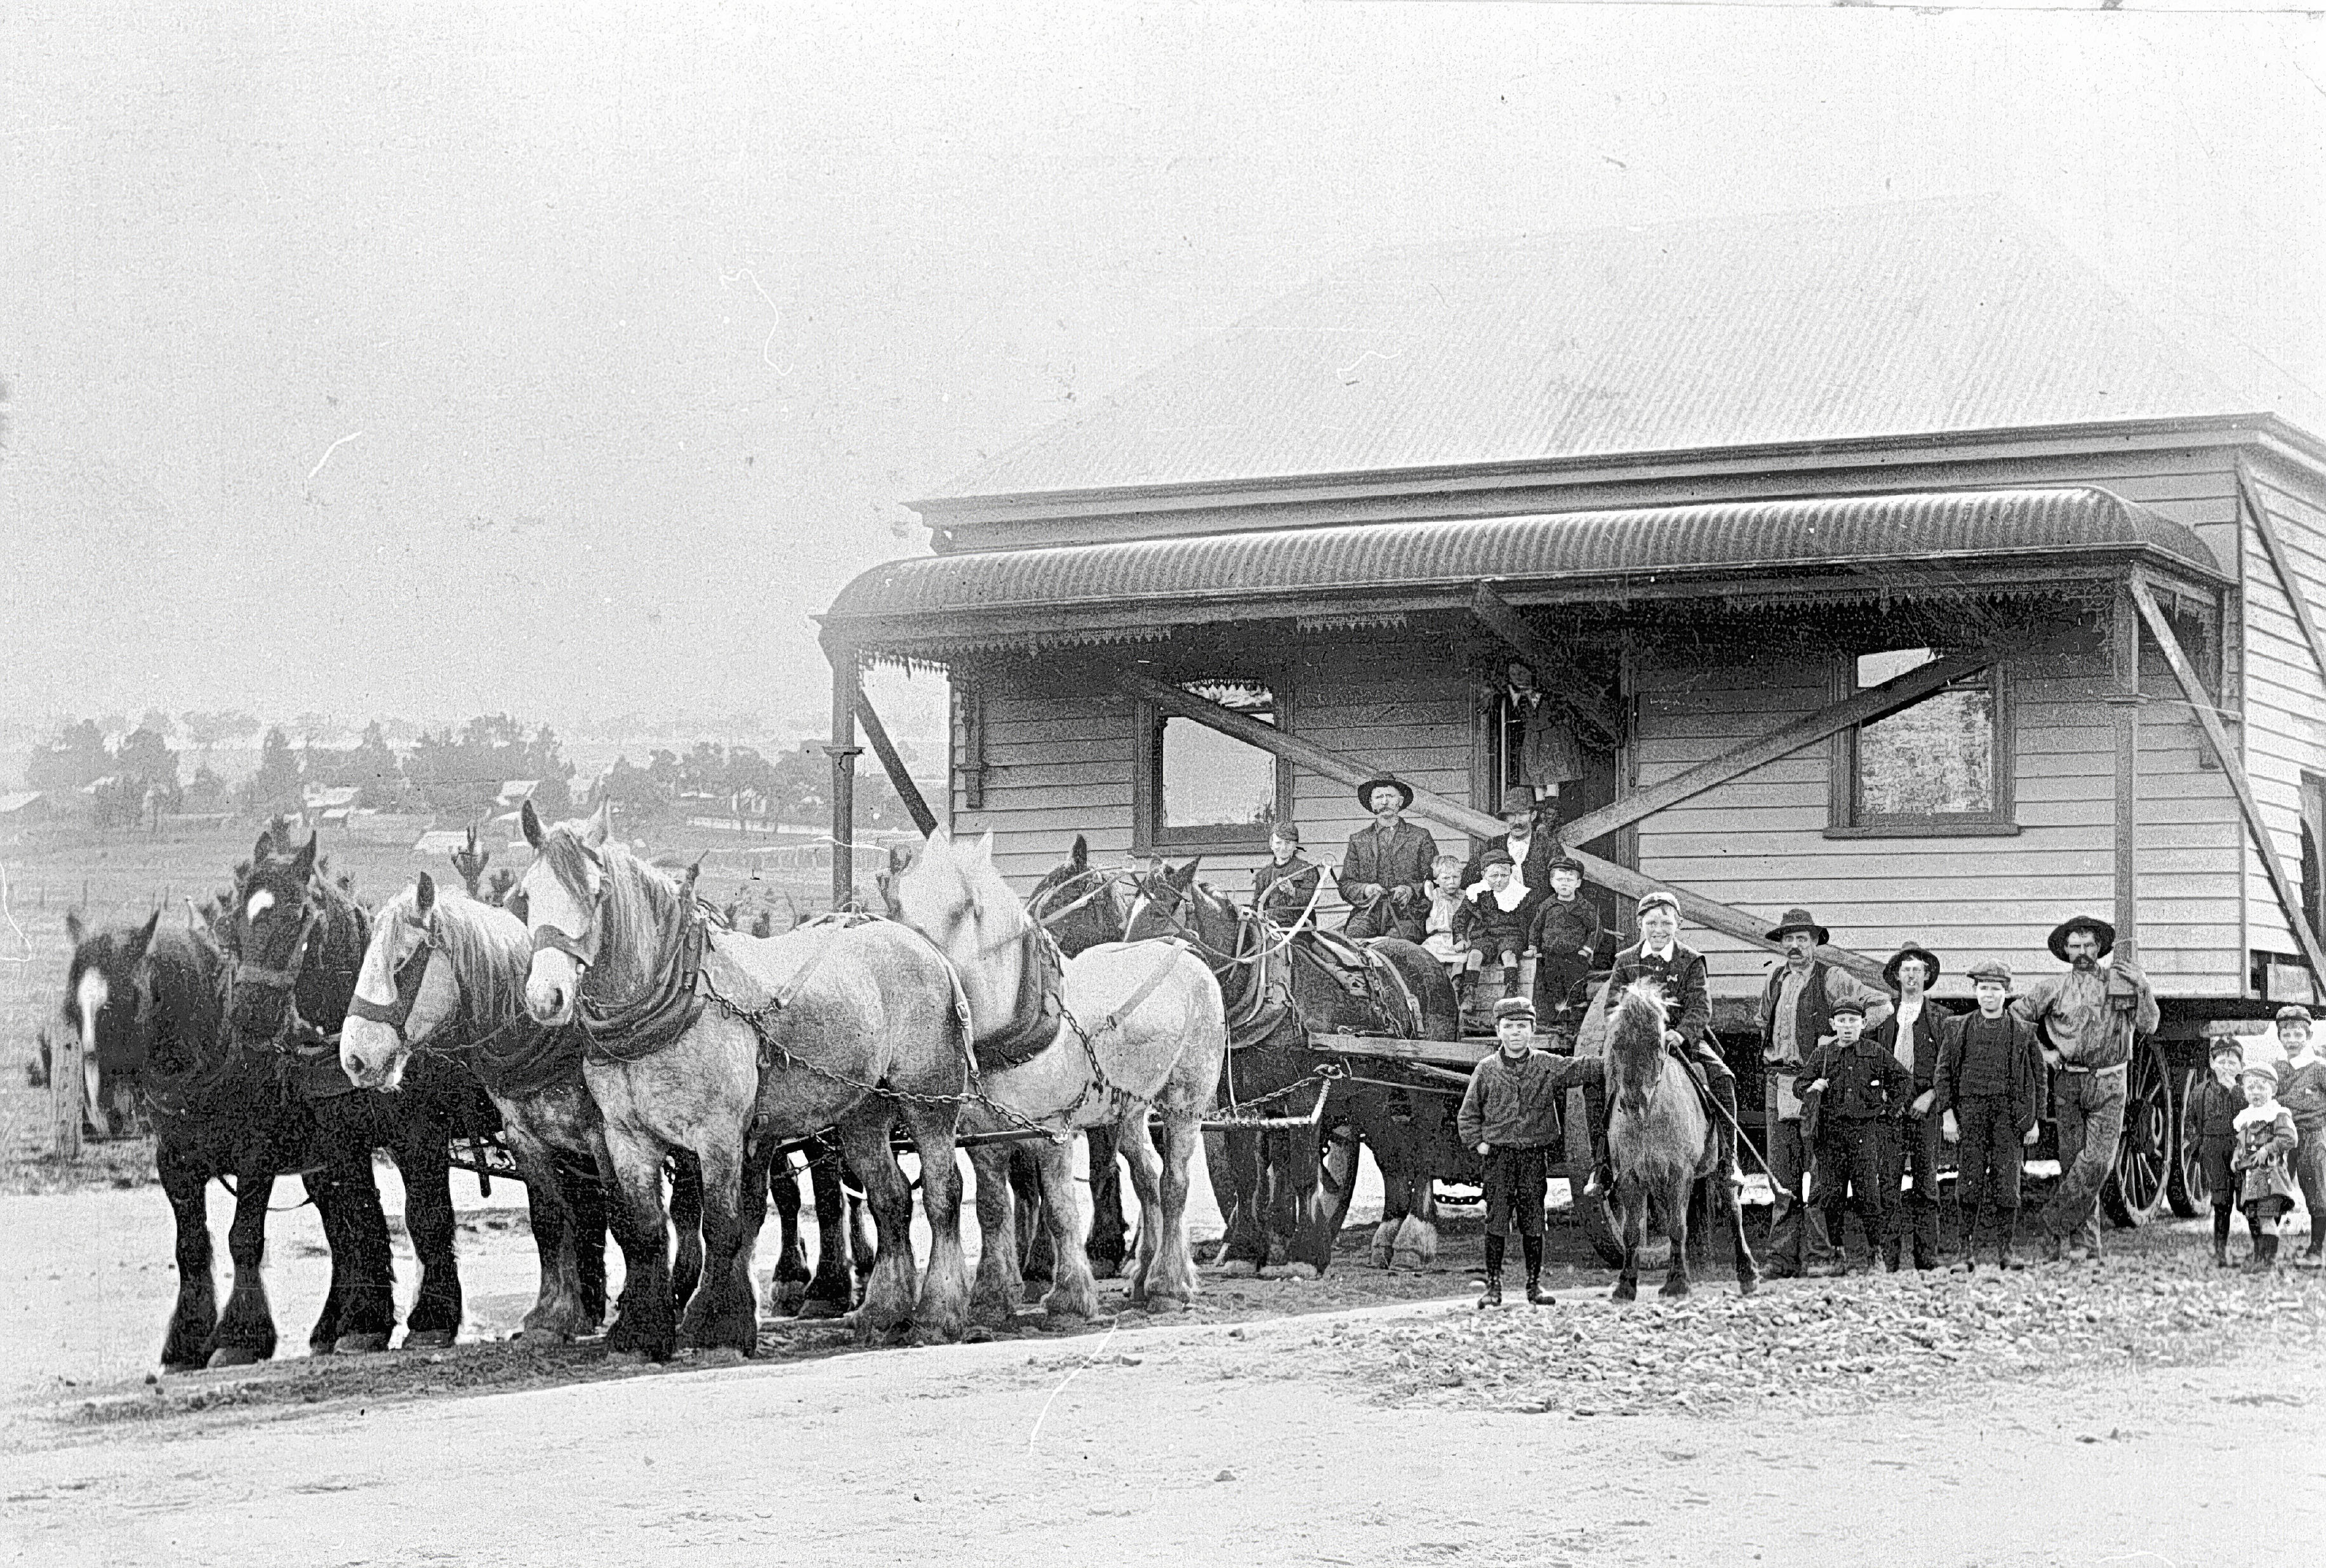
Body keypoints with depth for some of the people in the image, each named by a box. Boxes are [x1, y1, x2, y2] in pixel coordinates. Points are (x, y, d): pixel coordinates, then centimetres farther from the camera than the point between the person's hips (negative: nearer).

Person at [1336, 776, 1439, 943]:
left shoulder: (1420, 837, 12)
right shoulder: (1358, 840, 17)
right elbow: (1345, 884, 14)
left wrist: (1411, 890, -11)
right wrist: (1365, 890, -7)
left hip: (1406, 914, -1)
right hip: (1368, 913, 2)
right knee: (1353, 936, -31)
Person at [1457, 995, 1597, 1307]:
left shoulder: (1548, 1066, 4)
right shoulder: (1486, 1070, 4)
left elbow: (1583, 1068, -3)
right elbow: (1467, 1115, 10)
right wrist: (1479, 1142, -1)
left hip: (1536, 1155, 1)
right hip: (1499, 1155, -1)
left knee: (1533, 1220, 4)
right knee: (1497, 1219, -3)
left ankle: (1535, 1284, 13)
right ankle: (1493, 1285, 2)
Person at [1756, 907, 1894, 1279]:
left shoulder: (1832, 978, -3)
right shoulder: (1775, 979, 14)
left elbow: (1882, 1005, -5)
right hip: (1777, 1086, 5)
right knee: (1781, 1175, 5)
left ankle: (1819, 1258, -3)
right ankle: (1782, 1259, 8)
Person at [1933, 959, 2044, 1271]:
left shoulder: (2023, 1031, 7)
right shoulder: (1957, 1029, 9)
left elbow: (2036, 1078, 9)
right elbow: (1943, 1073, 8)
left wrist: (2034, 1120, 4)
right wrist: (1947, 1114, -2)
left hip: (2010, 1114, 0)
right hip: (1969, 1110, 1)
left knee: (2006, 1183, -2)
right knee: (1969, 1182, -3)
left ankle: (2006, 1250, 6)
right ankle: (1968, 1251, 0)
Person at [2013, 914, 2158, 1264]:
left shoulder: (2122, 983, 8)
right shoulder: (2053, 989, 5)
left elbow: (2148, 1026, 6)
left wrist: (2143, 988, -6)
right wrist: (2040, 1052, 2)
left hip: (2108, 1086, 0)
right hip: (2068, 1083, 0)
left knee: (2098, 1162, -14)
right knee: (2072, 1162, 0)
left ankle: (2054, 1223, -6)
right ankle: (2084, 1242, 4)